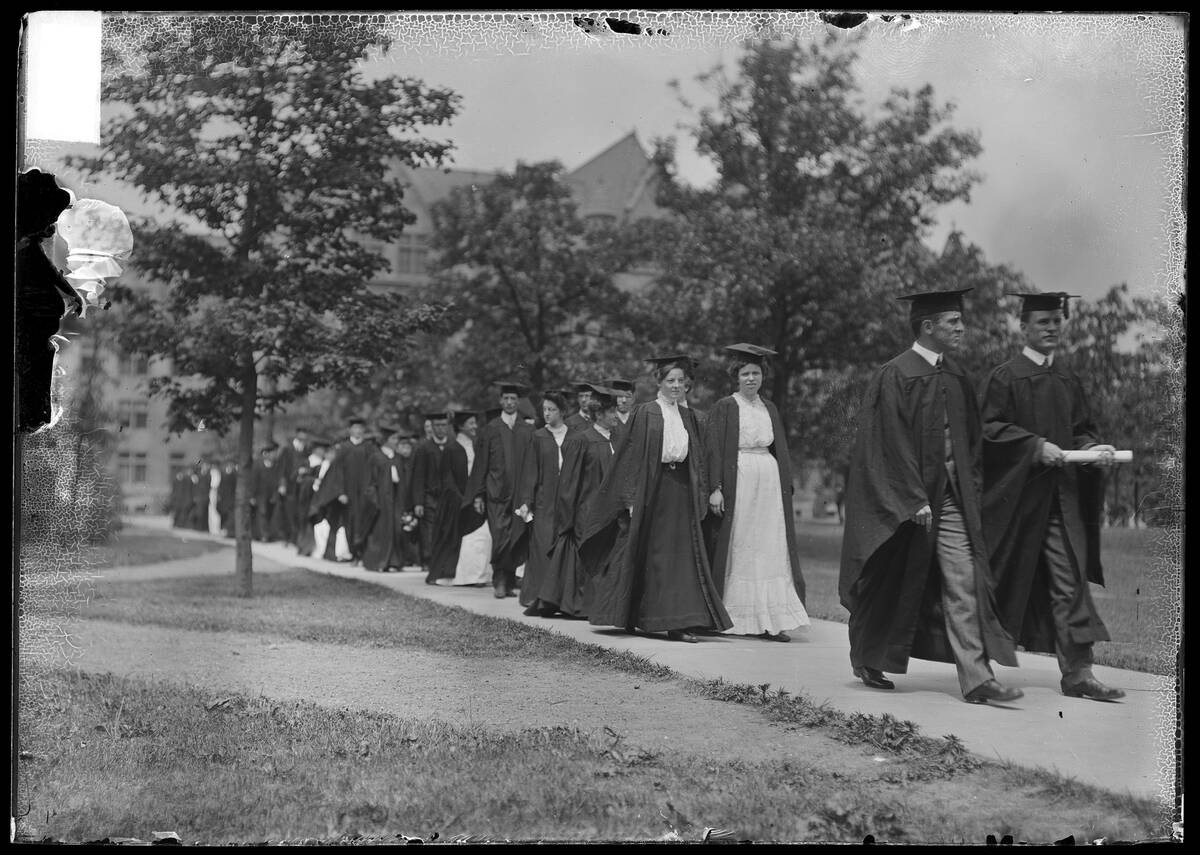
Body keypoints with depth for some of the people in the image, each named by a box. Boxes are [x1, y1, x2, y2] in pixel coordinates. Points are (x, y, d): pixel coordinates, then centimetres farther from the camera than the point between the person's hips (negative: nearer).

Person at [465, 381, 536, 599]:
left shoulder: (528, 430, 8)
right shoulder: (490, 429, 6)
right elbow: (481, 464, 6)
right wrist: (477, 495, 1)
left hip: (520, 493, 1)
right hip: (496, 492, -1)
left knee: (517, 539, 0)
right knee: (501, 537, -9)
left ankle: (509, 582, 13)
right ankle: (499, 581, 2)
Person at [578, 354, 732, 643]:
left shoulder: (688, 416, 13)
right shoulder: (644, 413, -1)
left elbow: (697, 459, 15)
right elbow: (632, 455, -5)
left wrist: (700, 496, 8)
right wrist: (632, 497, -11)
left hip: (681, 491, 4)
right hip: (650, 489, -4)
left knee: (682, 555, -4)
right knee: (644, 553, 3)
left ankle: (678, 624, -5)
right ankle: (626, 617, 18)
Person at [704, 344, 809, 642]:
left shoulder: (770, 409, 16)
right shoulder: (724, 408, 1)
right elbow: (714, 449, -5)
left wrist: (787, 488, 12)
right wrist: (715, 488, -15)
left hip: (769, 483, 5)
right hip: (737, 481, -4)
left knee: (771, 551, -1)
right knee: (737, 550, -3)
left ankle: (772, 621, -2)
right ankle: (735, 618, 4)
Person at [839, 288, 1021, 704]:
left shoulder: (956, 377, 10)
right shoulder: (894, 377, -11)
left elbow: (970, 437, 18)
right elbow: (892, 444, -16)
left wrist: (971, 488, 9)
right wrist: (914, 500, -19)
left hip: (952, 498, 6)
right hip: (904, 499, -6)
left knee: (963, 583, -5)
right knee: (893, 587, 7)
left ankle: (977, 679, -8)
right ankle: (867, 660, 29)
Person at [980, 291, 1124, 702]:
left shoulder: (1068, 380, 15)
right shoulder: (1004, 378, -2)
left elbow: (1081, 429, 16)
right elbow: (991, 428, -10)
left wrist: (1094, 448, -5)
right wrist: (1036, 446, -20)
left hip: (1062, 497, 4)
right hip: (1016, 495, -4)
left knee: (1070, 581, -4)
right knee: (1008, 580, 4)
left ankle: (1077, 671, -6)